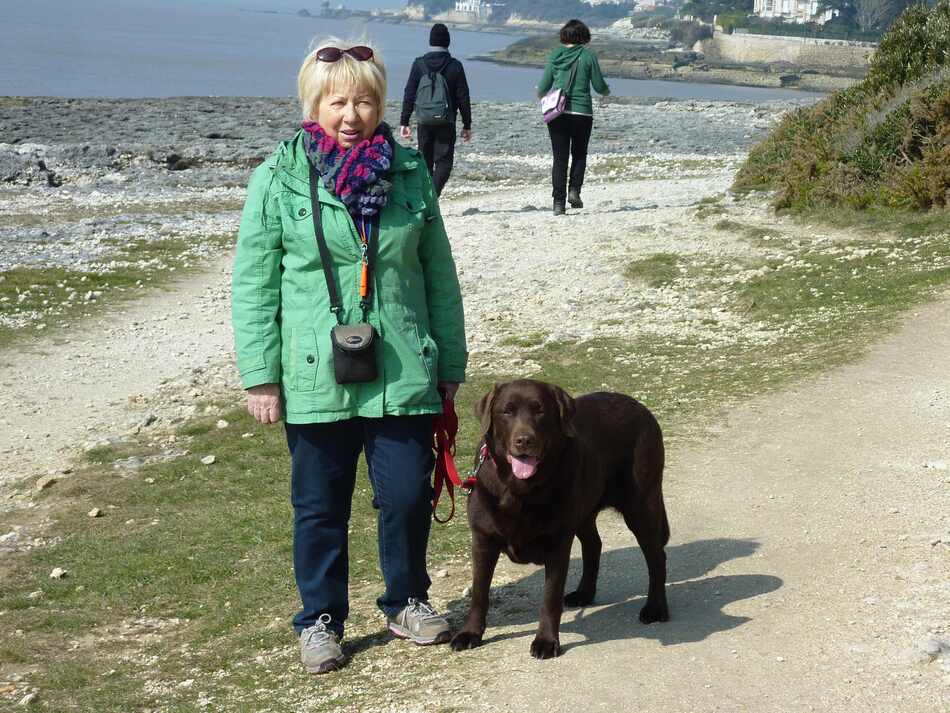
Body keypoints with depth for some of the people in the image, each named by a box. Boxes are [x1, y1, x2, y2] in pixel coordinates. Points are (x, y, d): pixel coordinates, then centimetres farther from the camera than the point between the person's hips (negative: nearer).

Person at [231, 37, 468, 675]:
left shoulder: (410, 172, 4)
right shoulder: (279, 179, -3)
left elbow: (439, 273, 9)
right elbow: (253, 283, -2)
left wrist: (451, 361, 9)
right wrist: (260, 375, -5)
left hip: (403, 372, 2)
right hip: (316, 376, -1)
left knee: (409, 495, 5)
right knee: (320, 506, 8)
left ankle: (407, 602, 29)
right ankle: (321, 618, 26)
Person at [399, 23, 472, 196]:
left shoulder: (419, 64, -1)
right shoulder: (455, 66, -4)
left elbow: (409, 95, -1)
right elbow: (463, 98, -2)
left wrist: (404, 123, 3)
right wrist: (467, 125, 6)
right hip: (447, 123, -2)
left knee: (425, 162, 15)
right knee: (444, 161, 0)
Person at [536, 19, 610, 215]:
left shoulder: (555, 55, 2)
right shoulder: (588, 56, -3)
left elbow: (544, 86, 4)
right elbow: (599, 86, 0)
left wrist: (540, 95, 26)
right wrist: (606, 91, 22)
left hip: (557, 112, 2)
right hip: (581, 111, -2)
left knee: (559, 157, 4)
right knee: (579, 154, 17)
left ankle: (558, 201, 0)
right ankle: (574, 190, -1)